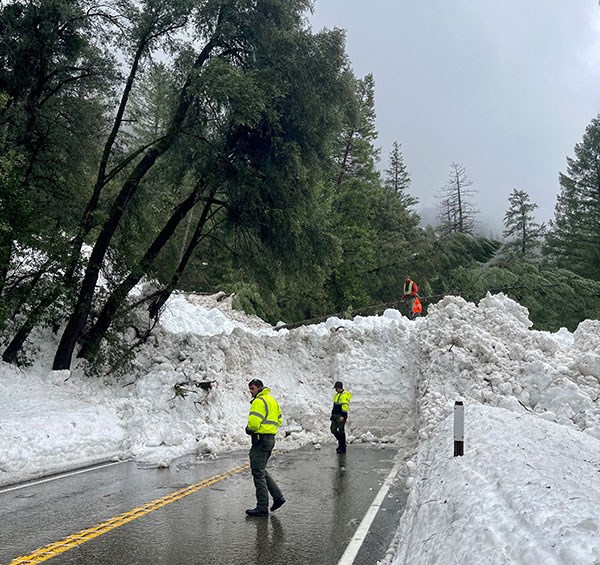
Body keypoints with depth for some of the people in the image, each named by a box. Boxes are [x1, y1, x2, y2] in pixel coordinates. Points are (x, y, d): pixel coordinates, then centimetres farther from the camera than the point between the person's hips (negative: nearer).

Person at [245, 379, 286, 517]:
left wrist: (249, 429, -4)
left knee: (258, 472, -4)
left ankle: (262, 508, 0)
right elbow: (279, 420, 22)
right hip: (271, 438, 10)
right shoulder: (271, 400, 18)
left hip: (261, 439, -10)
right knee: (262, 470, 20)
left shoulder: (259, 401, -14)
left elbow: (254, 422, -24)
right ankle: (278, 496, 18)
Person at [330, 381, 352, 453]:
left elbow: (345, 406, -20)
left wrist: (342, 416, -23)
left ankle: (342, 448, 4)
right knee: (333, 430, 8)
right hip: (335, 415, 9)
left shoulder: (344, 395, -15)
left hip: (341, 416, -9)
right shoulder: (337, 395, 16)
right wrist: (332, 414, 23)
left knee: (341, 431, -4)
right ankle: (341, 442, 24)